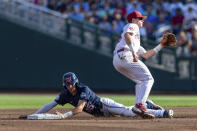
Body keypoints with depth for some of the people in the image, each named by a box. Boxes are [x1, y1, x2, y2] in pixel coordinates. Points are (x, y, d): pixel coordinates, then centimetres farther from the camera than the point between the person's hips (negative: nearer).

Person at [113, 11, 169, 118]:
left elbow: (146, 55, 33)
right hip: (125, 55, -9)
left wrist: (160, 45, 35)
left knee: (141, 81, 15)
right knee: (148, 79, -11)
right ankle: (140, 105, -28)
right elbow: (127, 35, -11)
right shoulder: (132, 26, 13)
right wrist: (133, 52, -22)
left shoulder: (135, 42, 39)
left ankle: (139, 107, -2)